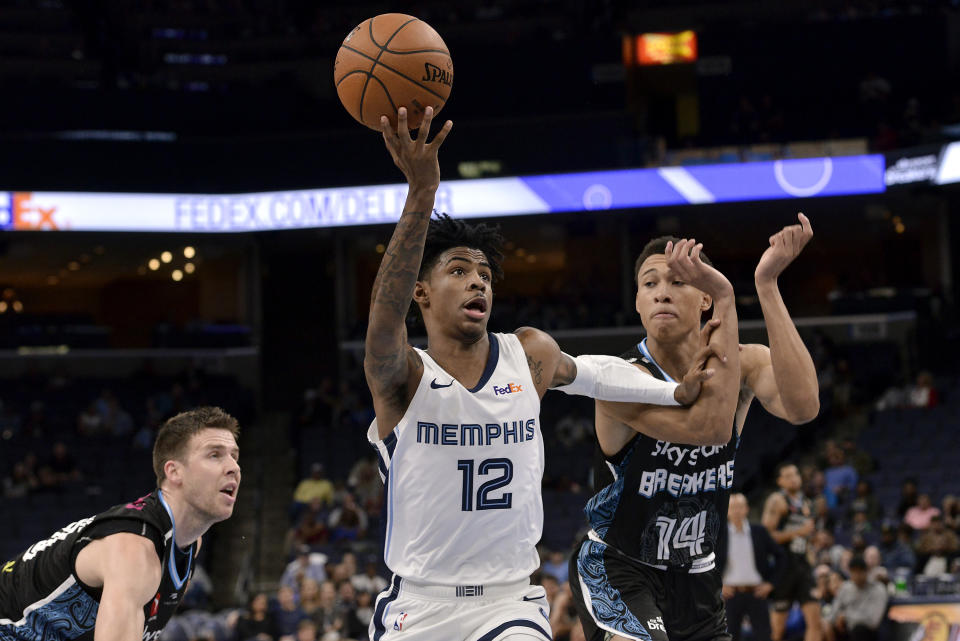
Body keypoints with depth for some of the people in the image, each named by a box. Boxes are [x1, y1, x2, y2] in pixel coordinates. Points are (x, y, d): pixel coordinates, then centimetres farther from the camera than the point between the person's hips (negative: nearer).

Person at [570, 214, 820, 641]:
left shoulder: (744, 364, -8)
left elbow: (802, 407, -32)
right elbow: (710, 427, -39)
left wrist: (766, 285, -36)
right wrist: (726, 301, -43)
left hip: (693, 573, 6)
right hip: (615, 569, -6)